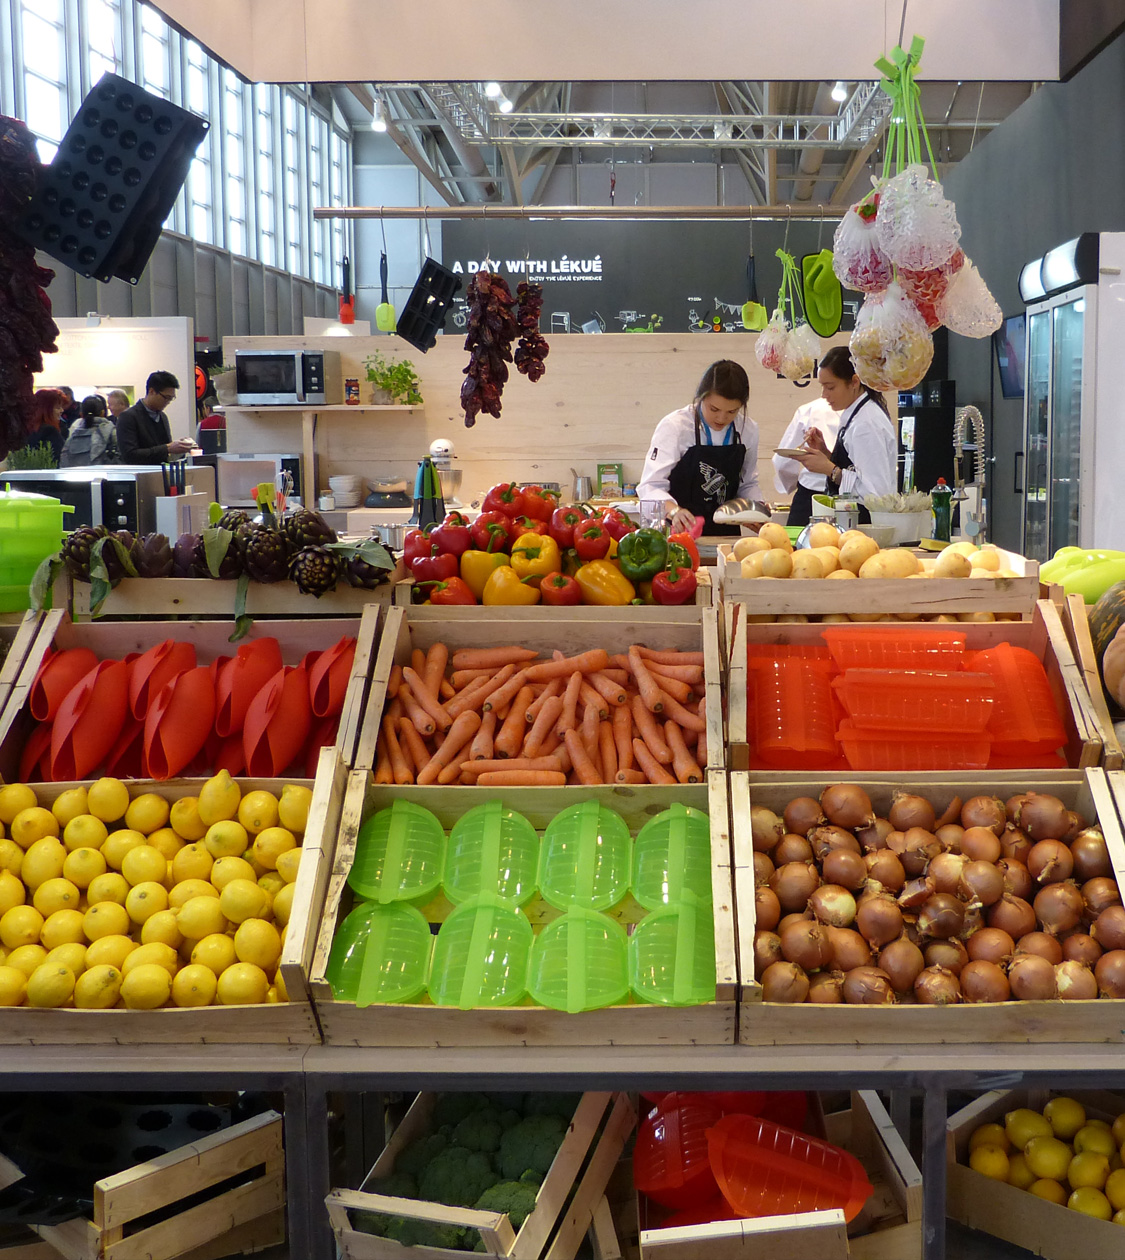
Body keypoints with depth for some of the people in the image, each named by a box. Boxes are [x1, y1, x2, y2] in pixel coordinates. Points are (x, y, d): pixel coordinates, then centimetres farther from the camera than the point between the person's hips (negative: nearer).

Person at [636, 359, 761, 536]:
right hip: (679, 530, -3)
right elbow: (651, 485, -15)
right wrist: (674, 511, -34)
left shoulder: (749, 430, 6)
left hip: (725, 533, 3)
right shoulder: (674, 427, -8)